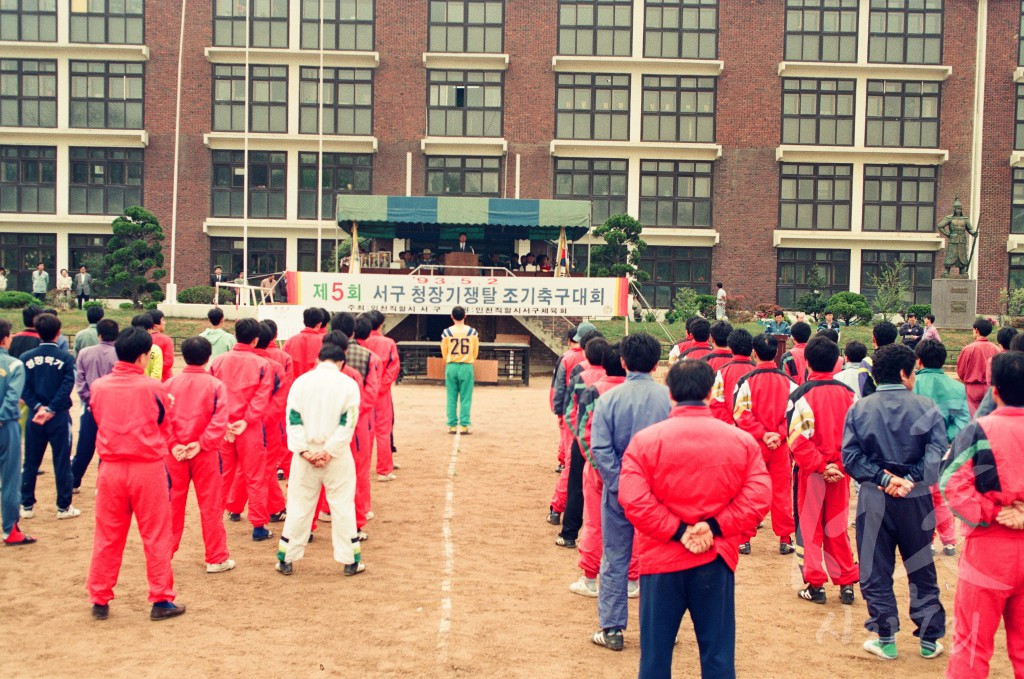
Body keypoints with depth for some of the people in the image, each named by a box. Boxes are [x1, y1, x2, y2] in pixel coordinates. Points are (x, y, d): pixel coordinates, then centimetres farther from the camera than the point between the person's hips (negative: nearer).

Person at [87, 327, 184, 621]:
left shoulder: (98, 387, -2)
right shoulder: (153, 388, -10)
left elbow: (99, 422, 12)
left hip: (110, 468, 3)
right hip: (148, 468, -3)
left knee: (107, 537, 13)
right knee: (156, 536, 7)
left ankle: (99, 600, 20)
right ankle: (161, 600, 11)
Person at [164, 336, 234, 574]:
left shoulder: (170, 383, 1)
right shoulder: (216, 385, -6)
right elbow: (220, 421, -15)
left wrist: (172, 443, -9)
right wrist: (202, 443, -14)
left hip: (175, 453, 2)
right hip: (206, 453, -2)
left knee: (173, 503, 12)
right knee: (210, 505, 4)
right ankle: (216, 558, 10)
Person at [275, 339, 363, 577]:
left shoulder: (301, 381, 2)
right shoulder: (348, 384, -3)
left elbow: (293, 419, -3)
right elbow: (348, 423, -10)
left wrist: (304, 450, -7)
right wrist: (329, 451, -11)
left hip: (305, 455, 2)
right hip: (338, 458, -2)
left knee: (299, 506, 10)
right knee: (343, 506, 7)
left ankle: (285, 560, 16)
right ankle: (351, 561, 12)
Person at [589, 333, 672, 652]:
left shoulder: (609, 399, -8)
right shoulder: (669, 398, -8)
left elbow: (600, 449, -13)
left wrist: (618, 484, -9)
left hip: (620, 492, 0)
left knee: (615, 560, 10)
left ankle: (611, 629, 16)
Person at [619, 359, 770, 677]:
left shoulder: (645, 439, -7)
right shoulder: (742, 440, -1)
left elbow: (633, 499, -15)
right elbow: (757, 498, -7)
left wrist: (676, 531, -10)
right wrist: (715, 527, -9)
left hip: (661, 558, -1)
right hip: (716, 561, 1)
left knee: (655, 653, 10)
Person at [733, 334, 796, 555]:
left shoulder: (746, 381, -10)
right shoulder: (787, 381, -1)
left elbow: (742, 413, -14)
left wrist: (762, 434, -12)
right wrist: (779, 434, -9)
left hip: (753, 444, -2)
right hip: (781, 445, 2)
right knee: (781, 491, 11)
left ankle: (744, 539, 12)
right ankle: (785, 539, 16)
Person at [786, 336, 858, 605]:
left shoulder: (801, 394, -13)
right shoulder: (848, 393, 1)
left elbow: (798, 438, -18)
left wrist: (819, 465, -13)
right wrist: (841, 463, -3)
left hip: (810, 471, -4)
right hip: (840, 471, 4)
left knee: (810, 528, 8)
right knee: (837, 527, 16)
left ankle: (815, 585, 11)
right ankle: (846, 583, 19)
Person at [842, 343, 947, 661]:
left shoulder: (859, 409, -1)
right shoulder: (926, 408, -5)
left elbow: (850, 456, -9)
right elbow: (936, 453, -14)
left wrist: (881, 478, -10)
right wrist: (911, 479, -15)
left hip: (874, 499, 0)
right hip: (916, 499, 0)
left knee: (875, 572, 9)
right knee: (922, 570, 14)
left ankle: (885, 639, 13)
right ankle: (929, 639, 21)